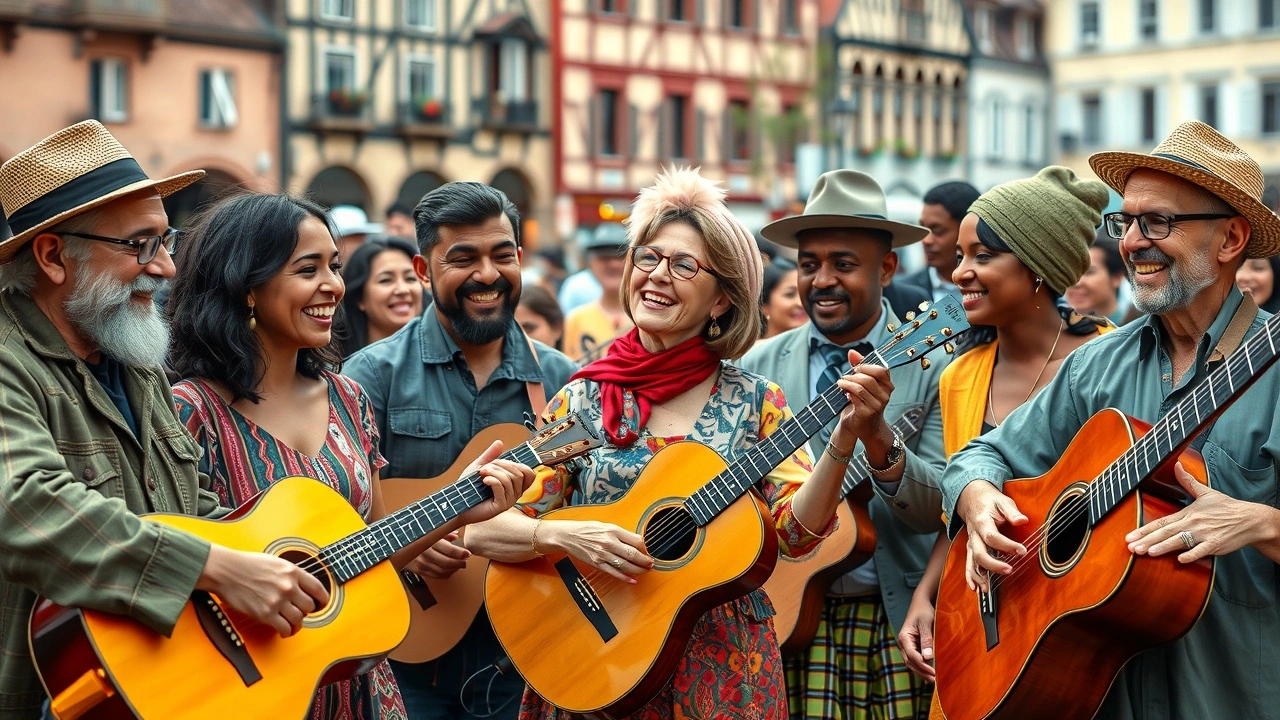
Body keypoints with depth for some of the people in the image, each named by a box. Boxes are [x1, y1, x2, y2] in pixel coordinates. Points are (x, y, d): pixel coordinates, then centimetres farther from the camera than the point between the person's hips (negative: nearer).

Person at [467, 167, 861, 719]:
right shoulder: (583, 401, -1)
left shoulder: (755, 402, 0)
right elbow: (484, 530, -3)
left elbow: (796, 531, -11)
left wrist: (842, 441, -25)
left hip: (726, 669, 0)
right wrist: (564, 535, -21)